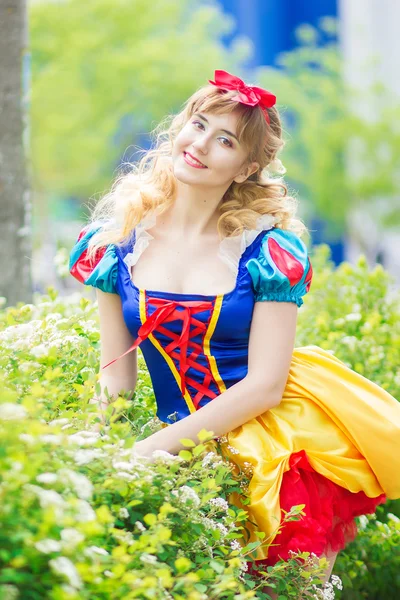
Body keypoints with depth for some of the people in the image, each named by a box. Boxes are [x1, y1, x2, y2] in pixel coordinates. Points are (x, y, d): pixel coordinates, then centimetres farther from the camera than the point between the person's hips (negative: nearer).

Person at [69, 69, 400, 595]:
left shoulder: (270, 248, -5)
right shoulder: (119, 239, 4)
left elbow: (264, 385, -10)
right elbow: (116, 377, 7)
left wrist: (153, 448, -16)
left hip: (269, 443, -2)